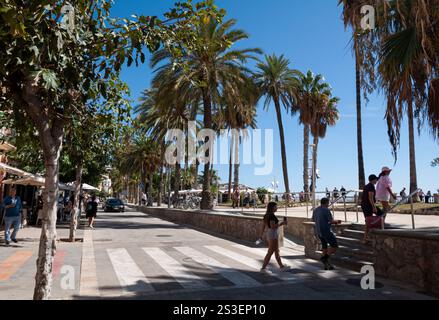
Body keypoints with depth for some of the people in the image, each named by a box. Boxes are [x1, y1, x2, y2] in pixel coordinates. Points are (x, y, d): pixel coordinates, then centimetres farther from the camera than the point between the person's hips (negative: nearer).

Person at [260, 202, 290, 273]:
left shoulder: (267, 215, 10)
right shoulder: (272, 216, -18)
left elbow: (264, 226, 12)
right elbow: (273, 226, -26)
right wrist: (282, 223, -16)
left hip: (269, 233, 10)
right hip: (273, 234, -10)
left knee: (277, 251, 16)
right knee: (270, 252, -3)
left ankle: (281, 267, 26)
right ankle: (263, 268, 2)